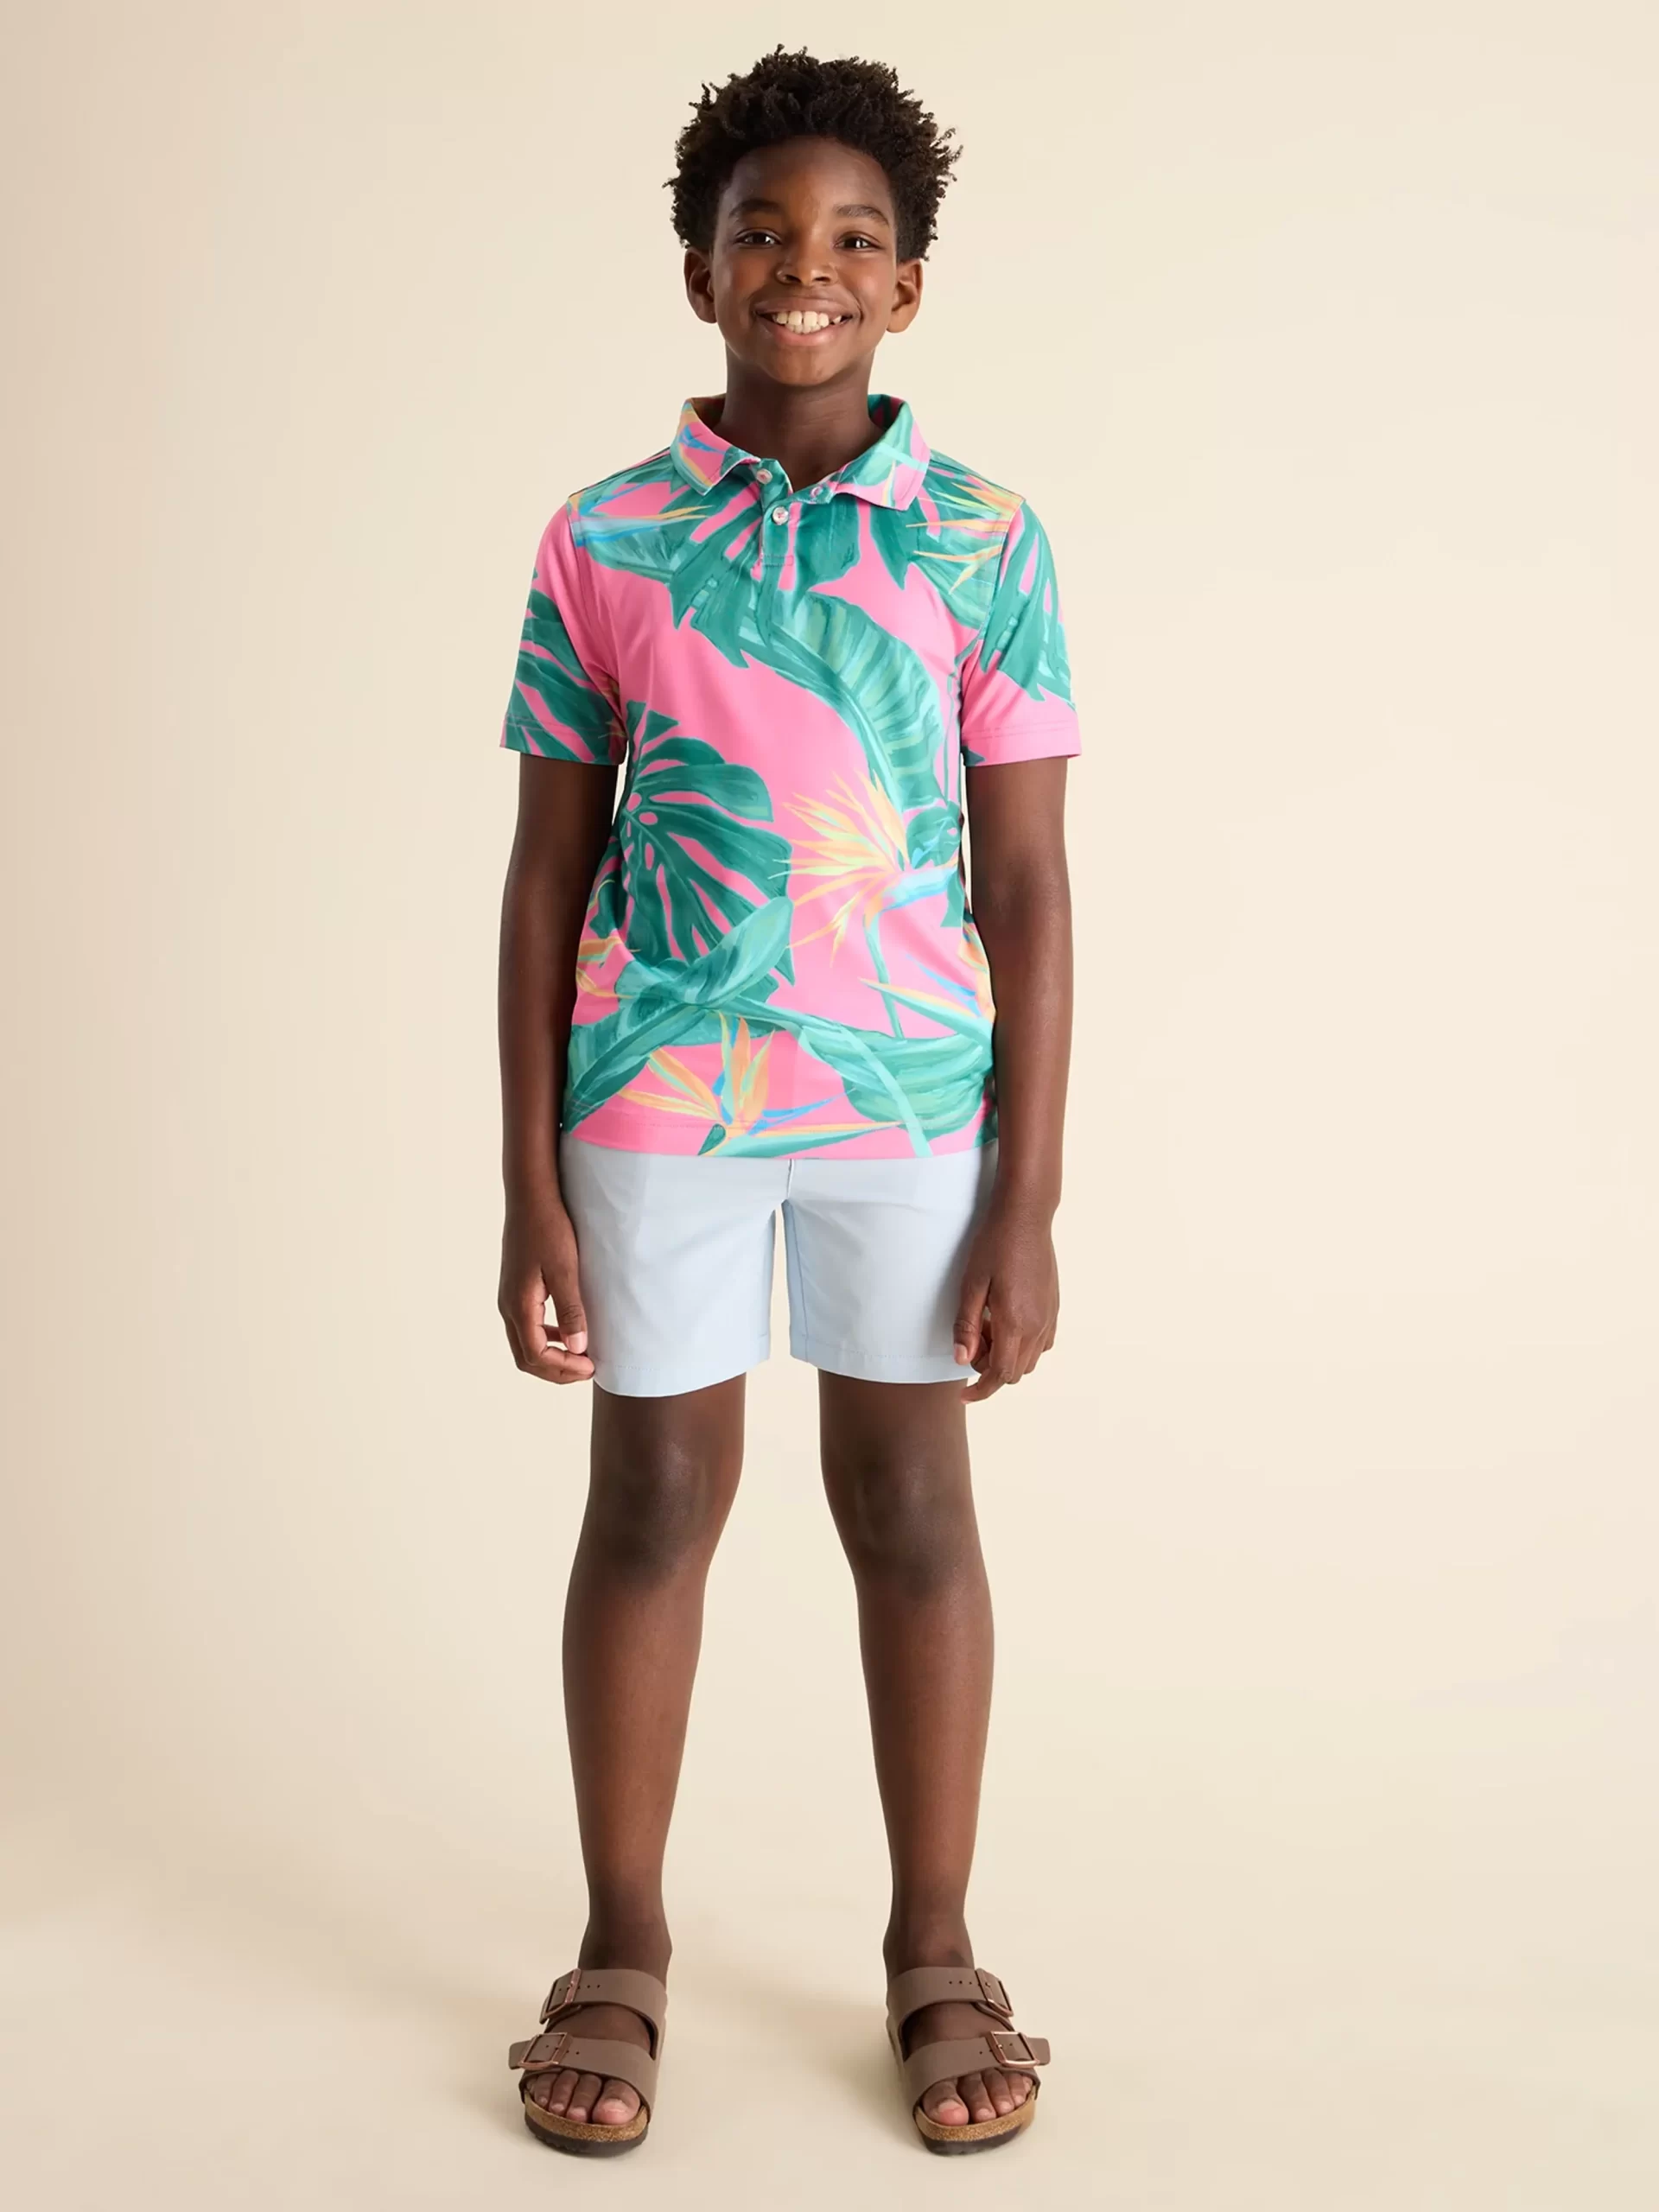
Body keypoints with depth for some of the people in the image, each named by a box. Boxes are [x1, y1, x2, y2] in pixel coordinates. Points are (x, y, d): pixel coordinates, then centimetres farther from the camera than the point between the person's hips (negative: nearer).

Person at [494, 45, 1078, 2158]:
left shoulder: (983, 543, 0)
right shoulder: (603, 544, 1)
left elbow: (1027, 887, 0)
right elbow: (545, 876, 3)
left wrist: (1028, 1206, -3)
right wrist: (528, 1191, 0)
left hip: (909, 1101, 0)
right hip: (655, 1104, 0)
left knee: (909, 1504, 8)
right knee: (653, 1502, 9)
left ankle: (936, 1956, 24)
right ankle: (620, 1951, 25)